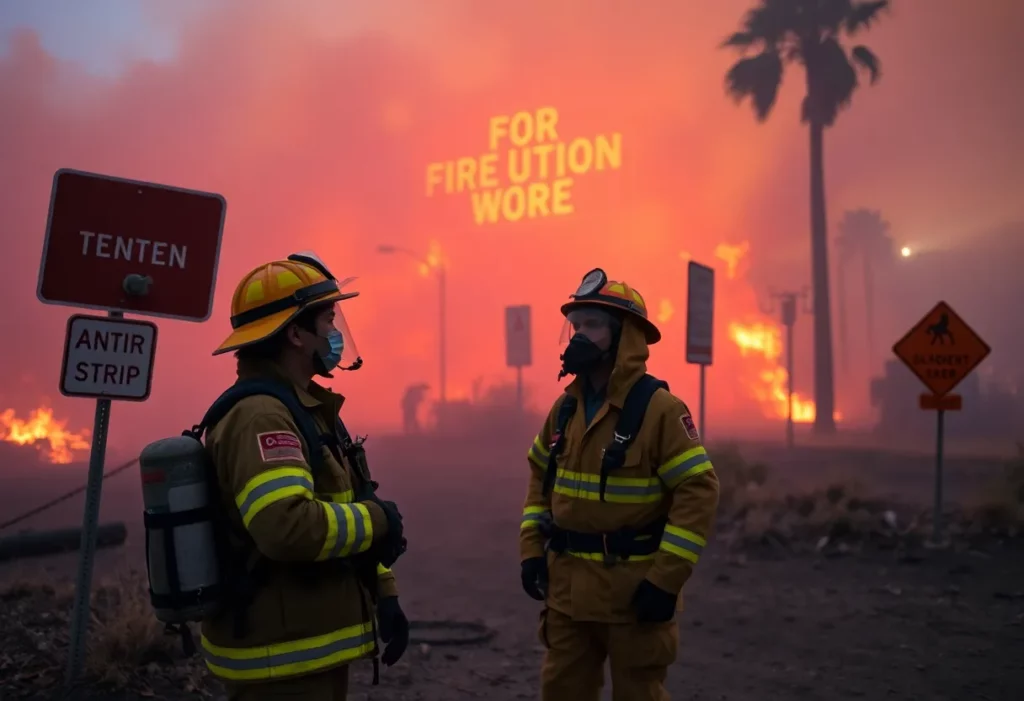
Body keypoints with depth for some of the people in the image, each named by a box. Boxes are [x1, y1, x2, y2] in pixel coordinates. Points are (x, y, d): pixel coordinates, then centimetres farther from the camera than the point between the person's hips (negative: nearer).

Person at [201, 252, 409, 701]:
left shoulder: (305, 409, 12)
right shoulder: (260, 417, -20)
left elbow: (334, 516, 17)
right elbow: (289, 526, -34)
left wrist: (384, 595, 12)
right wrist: (379, 520, -18)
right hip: (282, 661, -10)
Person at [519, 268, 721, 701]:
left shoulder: (659, 408, -15)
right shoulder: (565, 408, 6)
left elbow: (699, 491, -18)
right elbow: (541, 478, 16)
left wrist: (666, 578, -20)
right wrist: (531, 549, 7)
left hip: (635, 588, -6)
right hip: (568, 588, 6)